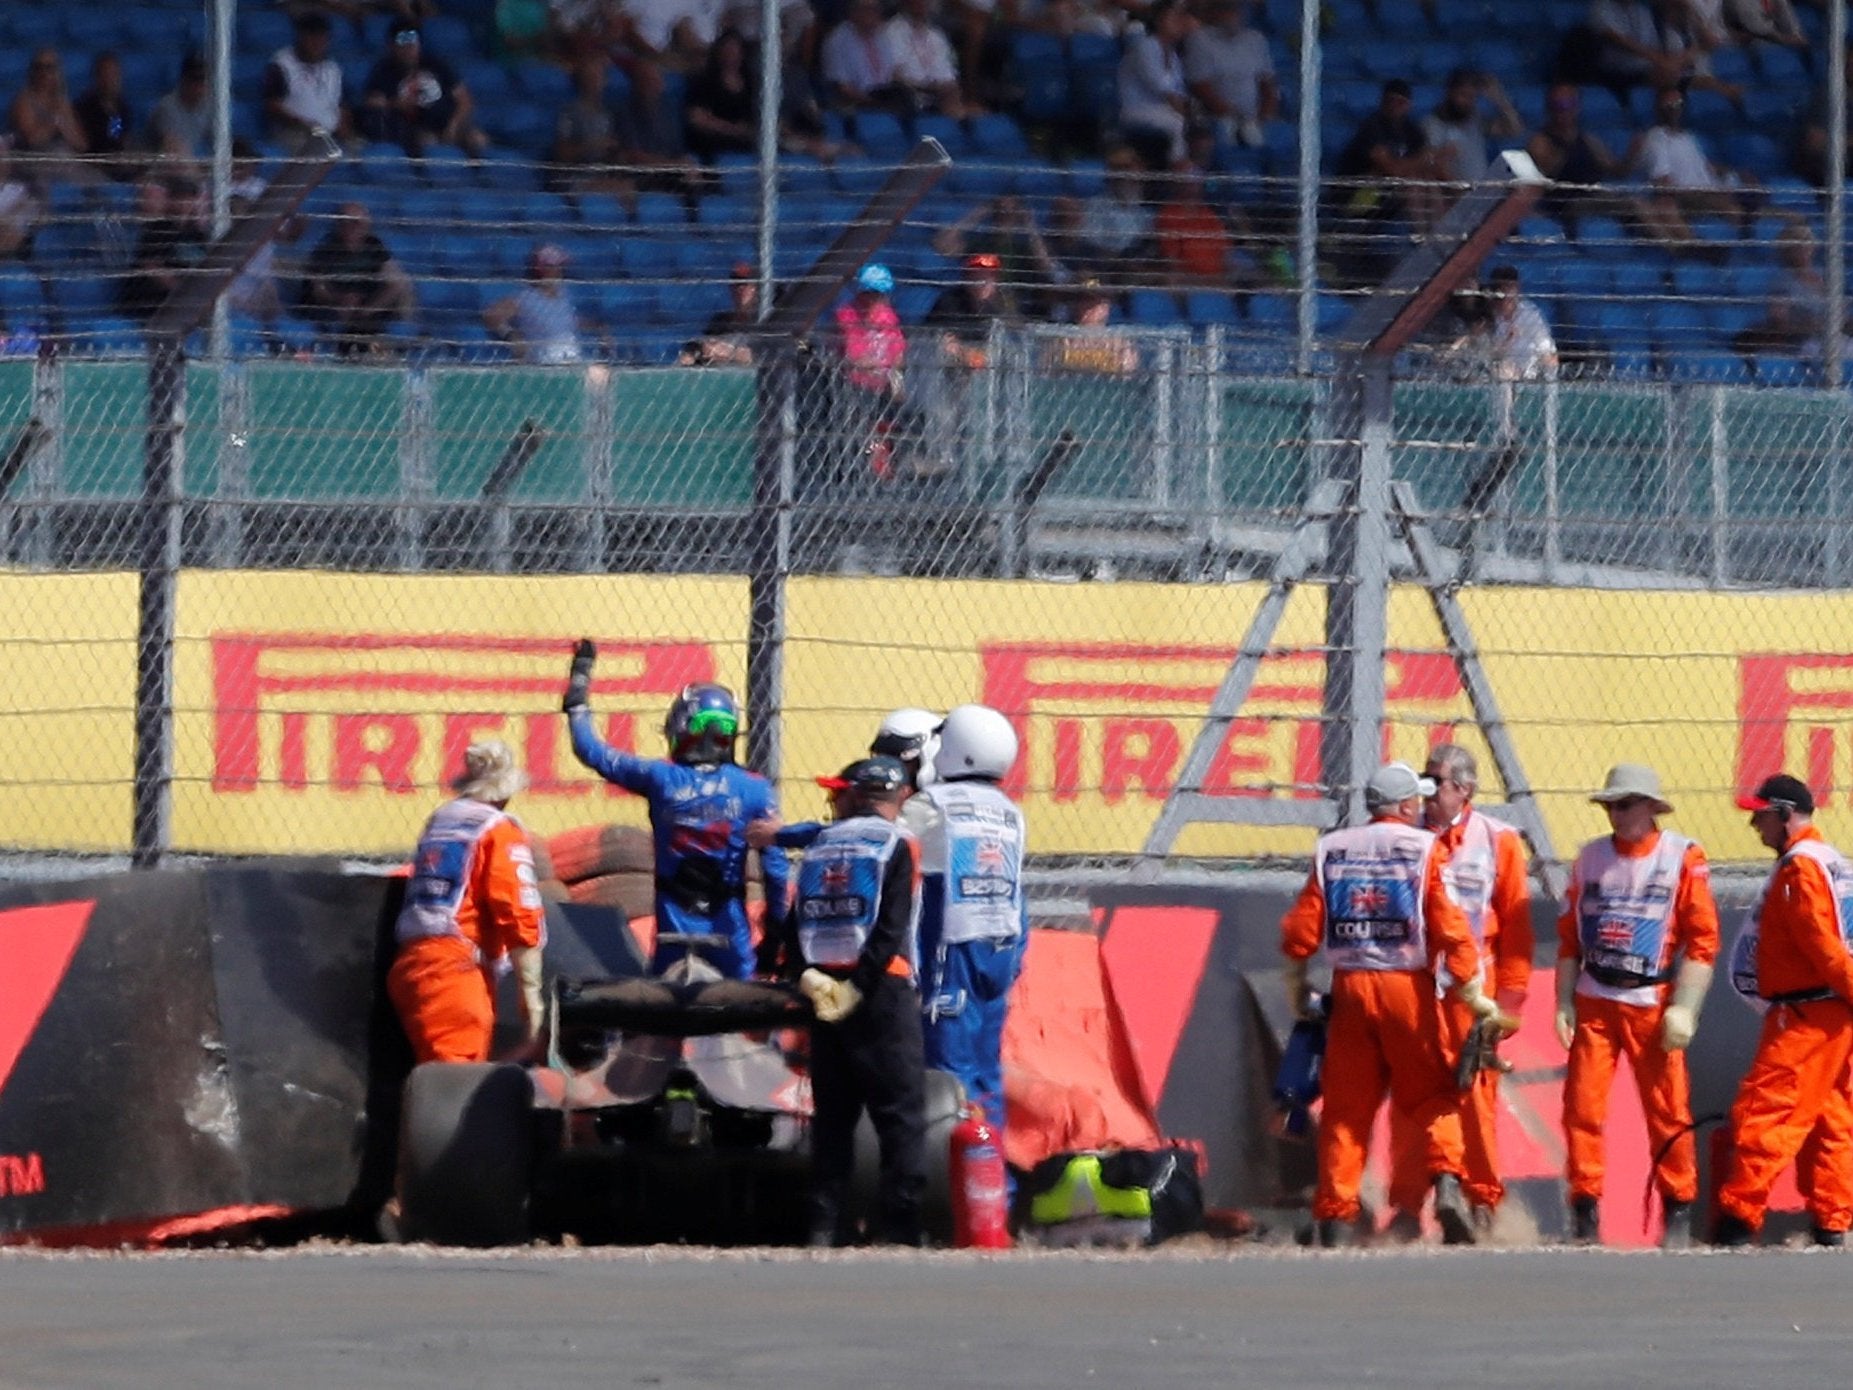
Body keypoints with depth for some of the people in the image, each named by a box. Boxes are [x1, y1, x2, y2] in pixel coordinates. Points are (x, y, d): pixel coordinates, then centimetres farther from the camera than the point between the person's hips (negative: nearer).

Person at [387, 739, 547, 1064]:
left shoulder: (438, 821, 21)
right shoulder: (500, 831, -2)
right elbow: (521, 915, -9)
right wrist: (530, 991, -8)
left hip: (409, 961, 7)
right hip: (457, 968, -7)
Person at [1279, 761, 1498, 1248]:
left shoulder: (1332, 848, 7)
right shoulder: (1424, 848, -2)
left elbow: (1301, 928, 4)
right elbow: (1449, 928, -9)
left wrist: (1296, 988, 17)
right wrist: (1473, 995, -4)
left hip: (1349, 987, 3)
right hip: (1408, 987, -3)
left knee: (1345, 1107, 7)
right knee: (1432, 1096, 7)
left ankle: (1336, 1219, 4)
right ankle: (1446, 1181, -16)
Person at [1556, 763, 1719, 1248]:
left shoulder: (1684, 857, -1)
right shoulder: (1591, 857, 10)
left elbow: (1703, 940, -4)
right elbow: (1569, 936, 14)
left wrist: (1683, 1009, -11)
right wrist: (1563, 1002, 7)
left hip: (1652, 1004, -3)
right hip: (1593, 1003, 3)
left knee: (1668, 1113, -2)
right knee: (1582, 1108, -3)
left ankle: (1678, 1213, 9)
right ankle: (1585, 1212, 5)